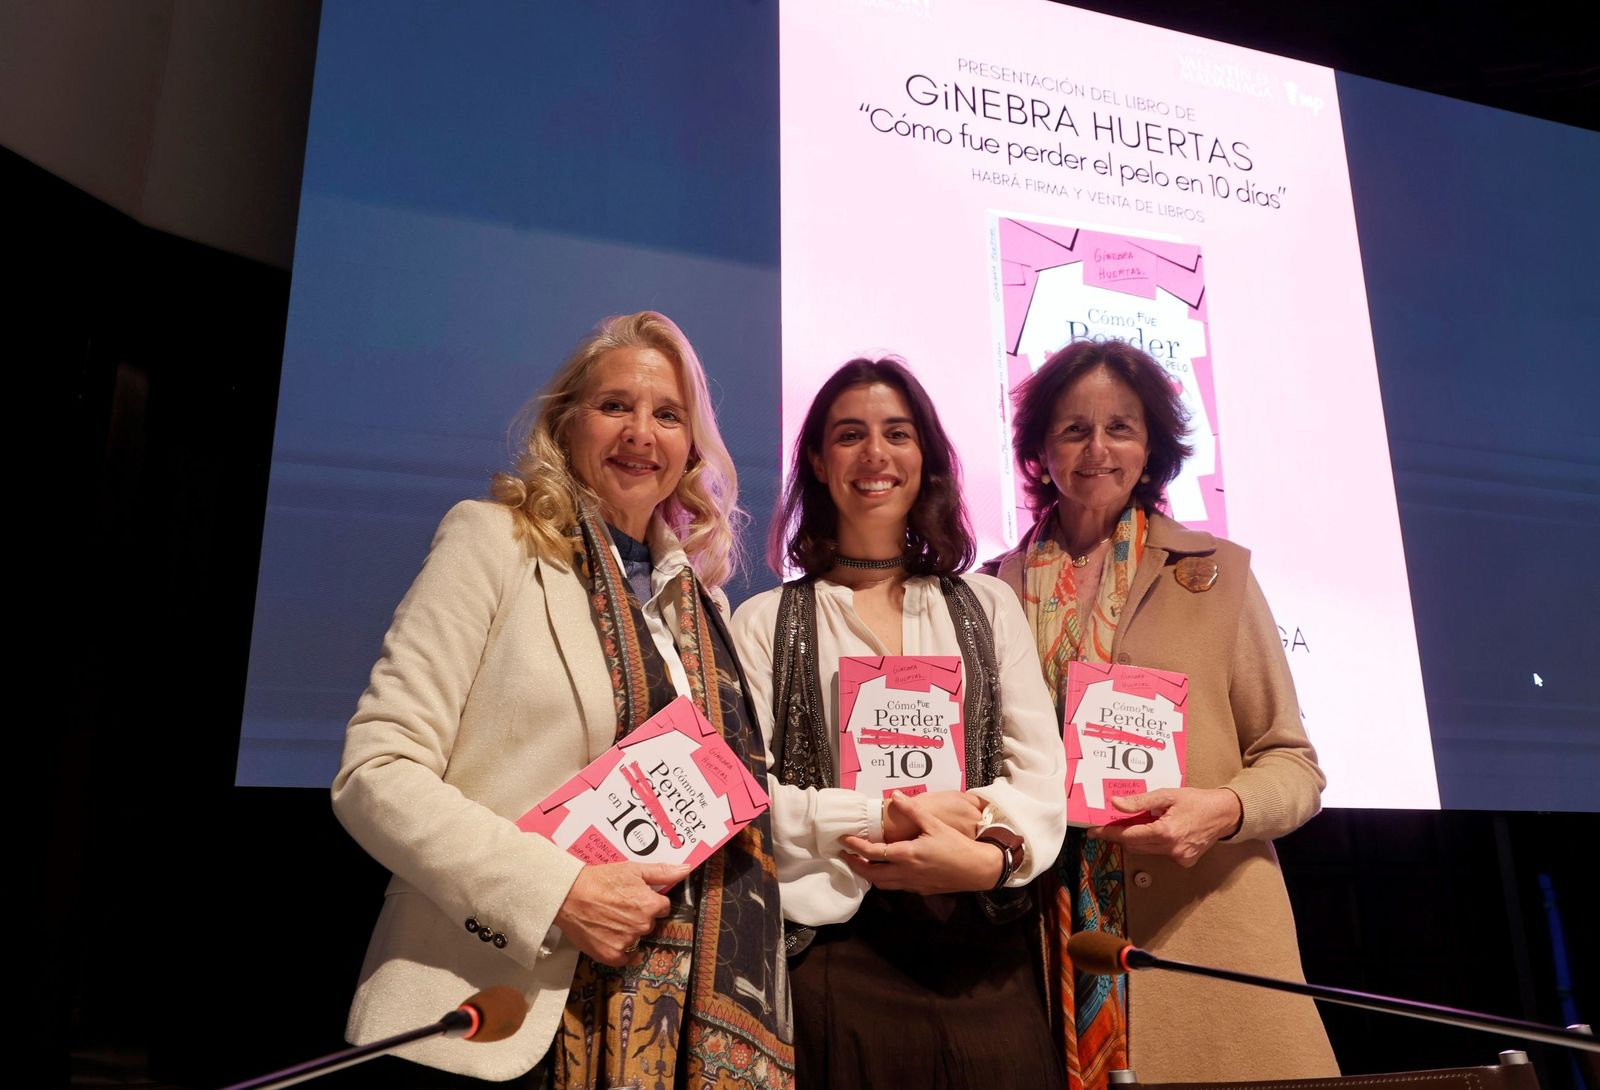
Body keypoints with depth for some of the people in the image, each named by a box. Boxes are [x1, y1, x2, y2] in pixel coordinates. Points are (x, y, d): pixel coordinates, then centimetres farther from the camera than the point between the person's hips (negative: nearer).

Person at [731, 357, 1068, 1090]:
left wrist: (987, 856, -17)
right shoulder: (765, 623, 4)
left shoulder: (987, 607, 11)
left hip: (986, 953, 2)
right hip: (834, 952, -2)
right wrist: (889, 818, -16)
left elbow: (1042, 776, 2)